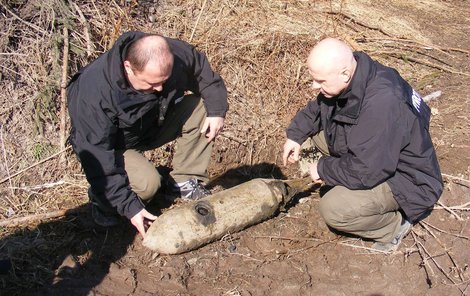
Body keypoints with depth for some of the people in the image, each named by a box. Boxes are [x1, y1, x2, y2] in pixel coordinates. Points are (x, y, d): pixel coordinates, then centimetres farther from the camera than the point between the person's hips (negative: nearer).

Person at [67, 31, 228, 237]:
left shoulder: (177, 54, -24)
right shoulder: (93, 93, -38)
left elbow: (205, 73, -1)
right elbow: (98, 160, -33)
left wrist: (217, 110, -16)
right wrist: (130, 207, -34)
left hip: (155, 124, 6)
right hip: (116, 145, -5)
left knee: (200, 108, -16)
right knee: (147, 184, -32)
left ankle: (186, 181, -3)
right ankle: (102, 200, 0)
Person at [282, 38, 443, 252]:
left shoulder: (381, 104, -37)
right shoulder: (351, 79, -10)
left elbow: (365, 172, -34)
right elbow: (317, 108, 11)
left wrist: (323, 169, -18)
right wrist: (295, 135, -4)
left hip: (406, 181, -9)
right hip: (372, 156, 9)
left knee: (333, 210, -26)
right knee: (315, 130, 3)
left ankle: (393, 225, 0)